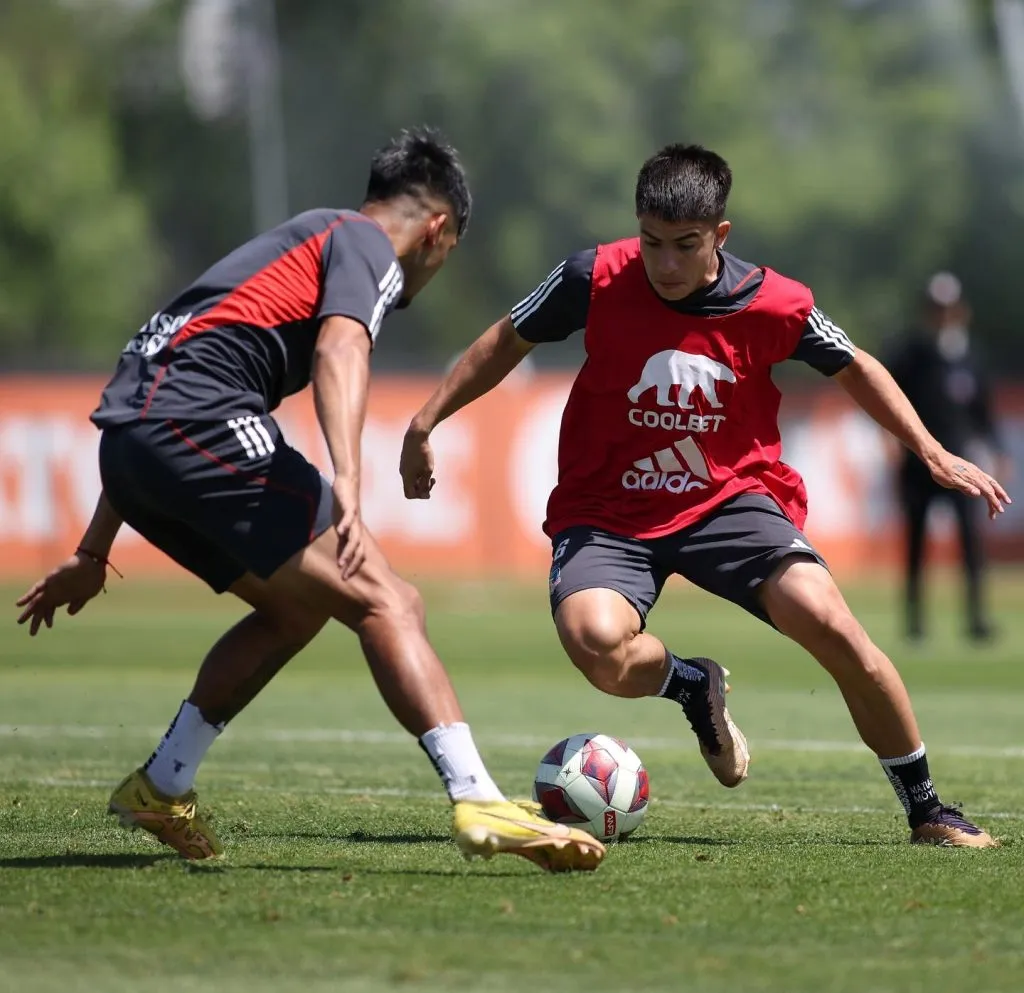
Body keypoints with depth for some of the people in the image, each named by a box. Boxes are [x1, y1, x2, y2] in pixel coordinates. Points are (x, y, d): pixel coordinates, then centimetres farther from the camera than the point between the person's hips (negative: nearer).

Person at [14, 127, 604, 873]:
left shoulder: (300, 241, 33)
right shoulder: (368, 245, 7)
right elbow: (340, 350, -17)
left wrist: (93, 552, 37)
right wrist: (347, 492, -32)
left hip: (126, 435, 9)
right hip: (201, 423, -9)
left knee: (297, 608, 23)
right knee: (383, 600, -12)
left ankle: (161, 787, 24)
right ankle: (480, 805, -23)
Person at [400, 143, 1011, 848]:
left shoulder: (774, 305, -10)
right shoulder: (596, 280, -12)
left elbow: (854, 369, 10)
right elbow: (509, 342, 7)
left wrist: (934, 455, 6)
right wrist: (426, 422, 7)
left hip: (731, 495, 0)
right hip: (607, 513, 0)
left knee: (827, 620, -24)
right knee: (597, 643, -33)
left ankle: (925, 808, -4)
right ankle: (693, 685, 7)